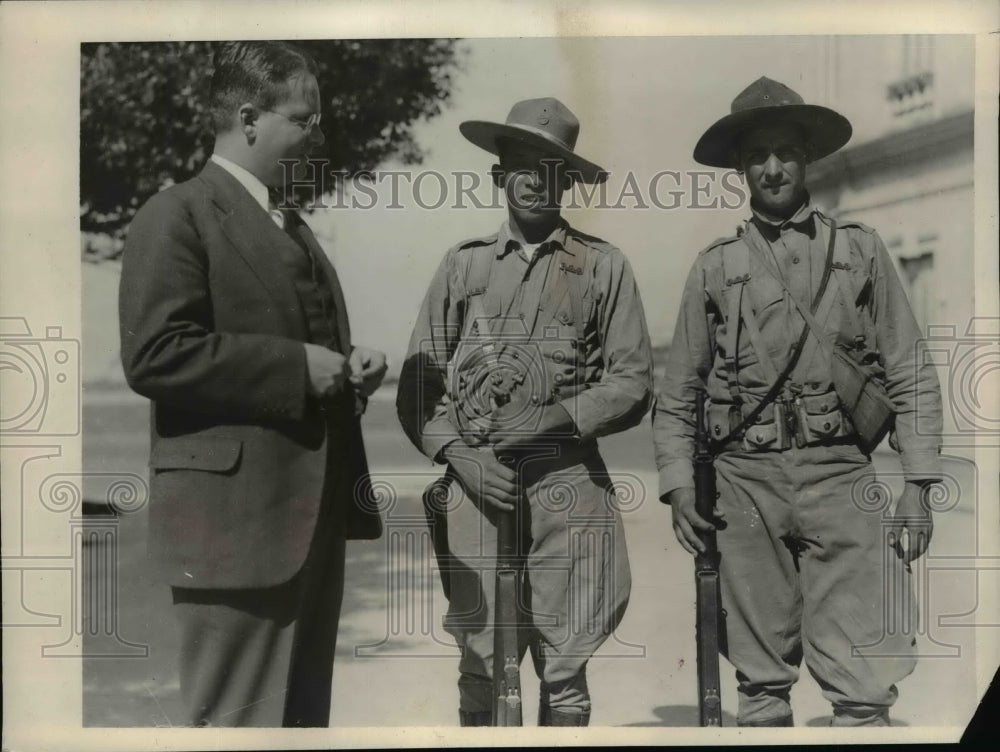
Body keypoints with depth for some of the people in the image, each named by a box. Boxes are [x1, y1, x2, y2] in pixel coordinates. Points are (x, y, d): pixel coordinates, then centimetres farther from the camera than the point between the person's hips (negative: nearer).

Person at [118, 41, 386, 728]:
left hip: (314, 512, 9)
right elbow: (153, 356, -19)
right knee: (241, 719, -2)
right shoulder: (178, 215, -8)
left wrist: (349, 365, 10)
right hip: (235, 515, -9)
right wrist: (294, 368, -19)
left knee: (305, 714, 16)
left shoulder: (292, 226, 21)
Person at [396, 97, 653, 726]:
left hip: (568, 483, -1)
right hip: (475, 482, 1)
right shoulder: (464, 264, 12)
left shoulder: (604, 266, 8)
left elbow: (634, 382, 4)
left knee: (563, 667, 2)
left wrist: (558, 416, -10)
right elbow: (418, 382, 10)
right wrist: (458, 453, -4)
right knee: (480, 665, 2)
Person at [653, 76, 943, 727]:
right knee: (761, 679, 6)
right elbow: (677, 393, 14)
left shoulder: (861, 249, 11)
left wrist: (919, 486, 0)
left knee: (864, 685, -5)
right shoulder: (716, 266, 12)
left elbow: (912, 377, 8)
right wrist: (678, 486, 2)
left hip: (840, 477, -1)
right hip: (747, 482, 1)